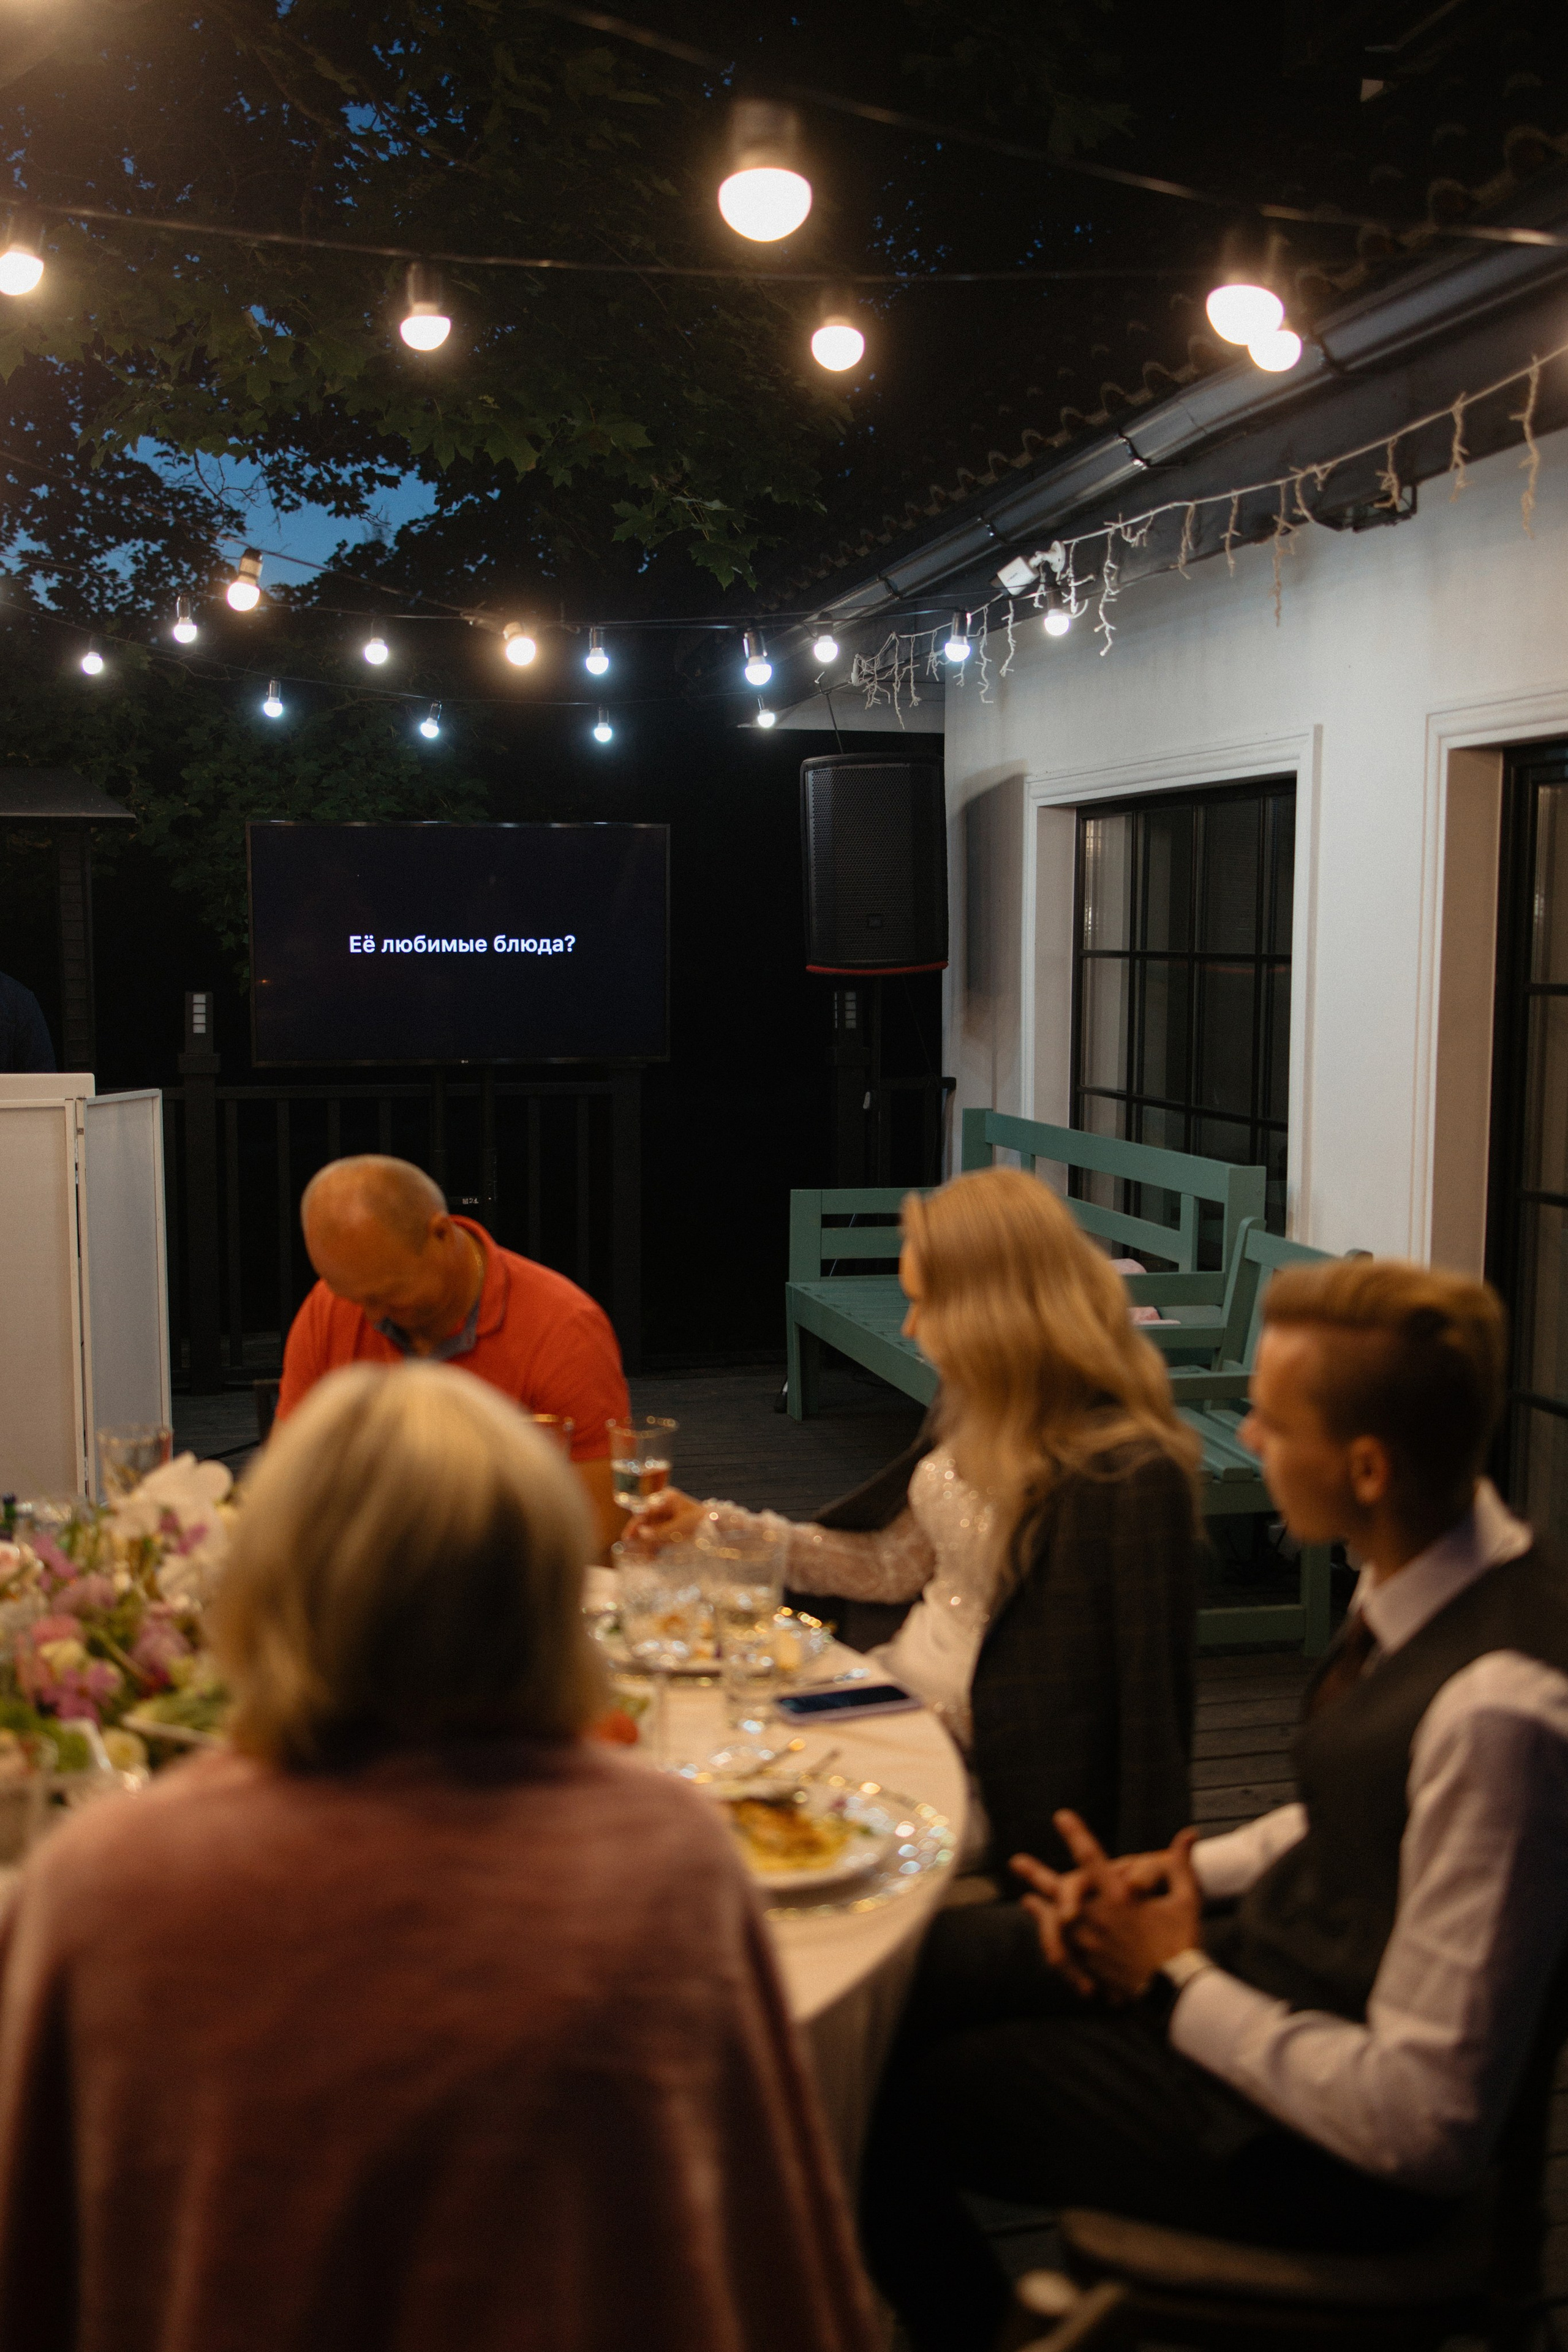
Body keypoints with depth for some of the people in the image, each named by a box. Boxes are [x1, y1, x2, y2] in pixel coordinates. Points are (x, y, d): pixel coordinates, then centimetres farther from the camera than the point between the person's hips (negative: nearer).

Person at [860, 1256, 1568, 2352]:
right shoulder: (1418, 1573, -8)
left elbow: (1425, 2120, -28)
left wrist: (1178, 1974, -17)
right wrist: (1181, 1874, -3)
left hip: (1329, 2150, -8)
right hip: (1270, 1957, 8)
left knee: (871, 2108, 3)